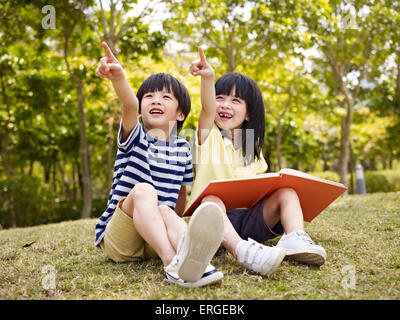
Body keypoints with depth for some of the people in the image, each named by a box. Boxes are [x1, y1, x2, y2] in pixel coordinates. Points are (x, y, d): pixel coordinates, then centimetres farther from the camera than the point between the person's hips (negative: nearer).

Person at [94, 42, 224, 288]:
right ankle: (172, 263, -52)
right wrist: (118, 77, -44)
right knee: (142, 190, -30)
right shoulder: (134, 137, -1)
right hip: (117, 237, -2)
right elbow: (129, 105, -23)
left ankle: (194, 261, -63)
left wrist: (177, 228, 12)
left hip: (153, 242, 2)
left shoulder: (182, 148, 11)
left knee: (166, 211, -31)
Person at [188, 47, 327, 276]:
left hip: (250, 218, 4)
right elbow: (207, 109, -17)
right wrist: (207, 78, -36)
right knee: (211, 200, -35)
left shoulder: (252, 146, 18)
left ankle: (295, 238, -37)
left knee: (287, 191, -14)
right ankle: (242, 250, -55)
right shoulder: (209, 136, 5)